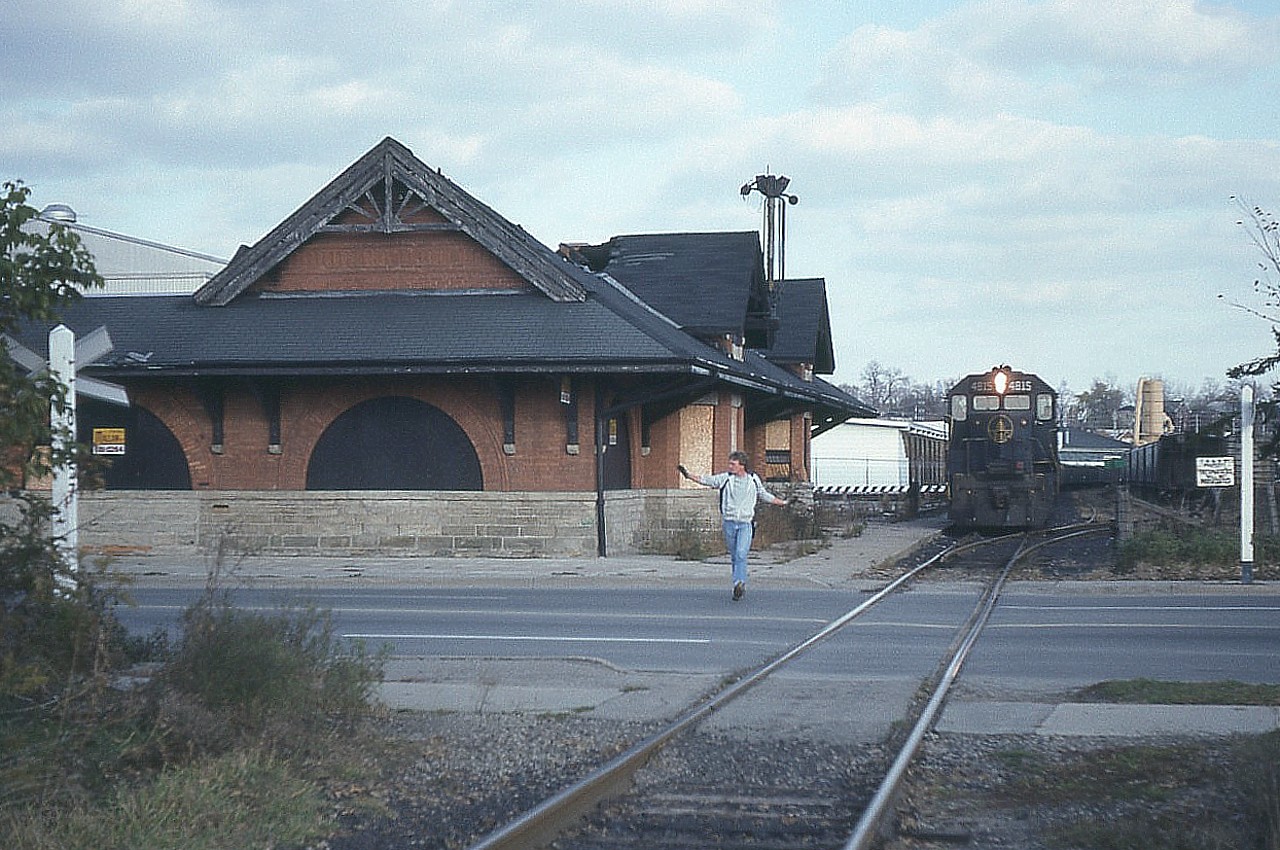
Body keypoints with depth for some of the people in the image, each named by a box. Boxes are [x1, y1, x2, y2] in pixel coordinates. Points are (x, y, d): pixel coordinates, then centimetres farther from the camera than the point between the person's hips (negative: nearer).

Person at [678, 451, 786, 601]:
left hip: (746, 523, -2)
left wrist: (783, 503, 24)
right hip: (729, 522, 2)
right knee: (734, 556, 6)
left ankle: (739, 583, -26)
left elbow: (764, 495, 21)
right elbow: (707, 480, 2)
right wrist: (688, 475, -7)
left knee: (741, 553, -19)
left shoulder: (754, 479, 7)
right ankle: (741, 585, 16)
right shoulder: (725, 478, 5)